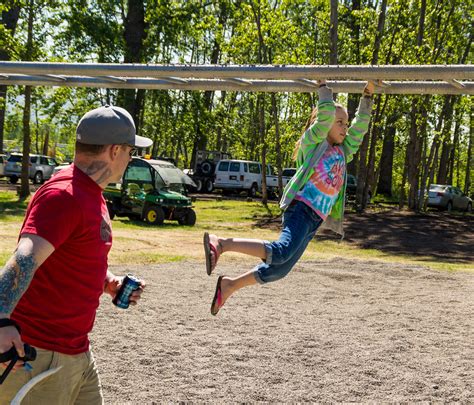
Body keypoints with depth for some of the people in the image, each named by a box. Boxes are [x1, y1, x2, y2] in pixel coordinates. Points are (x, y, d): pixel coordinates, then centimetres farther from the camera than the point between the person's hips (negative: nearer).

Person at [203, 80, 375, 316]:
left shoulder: (343, 152, 22)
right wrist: (323, 87, 5)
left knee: (278, 269, 7)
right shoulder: (312, 142, 3)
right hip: (302, 209, -8)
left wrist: (367, 96, 25)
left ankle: (229, 285, 21)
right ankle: (220, 243, -30)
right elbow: (326, 113, -9)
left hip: (315, 219, 8)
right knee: (281, 252, -33)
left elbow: (360, 126, 24)